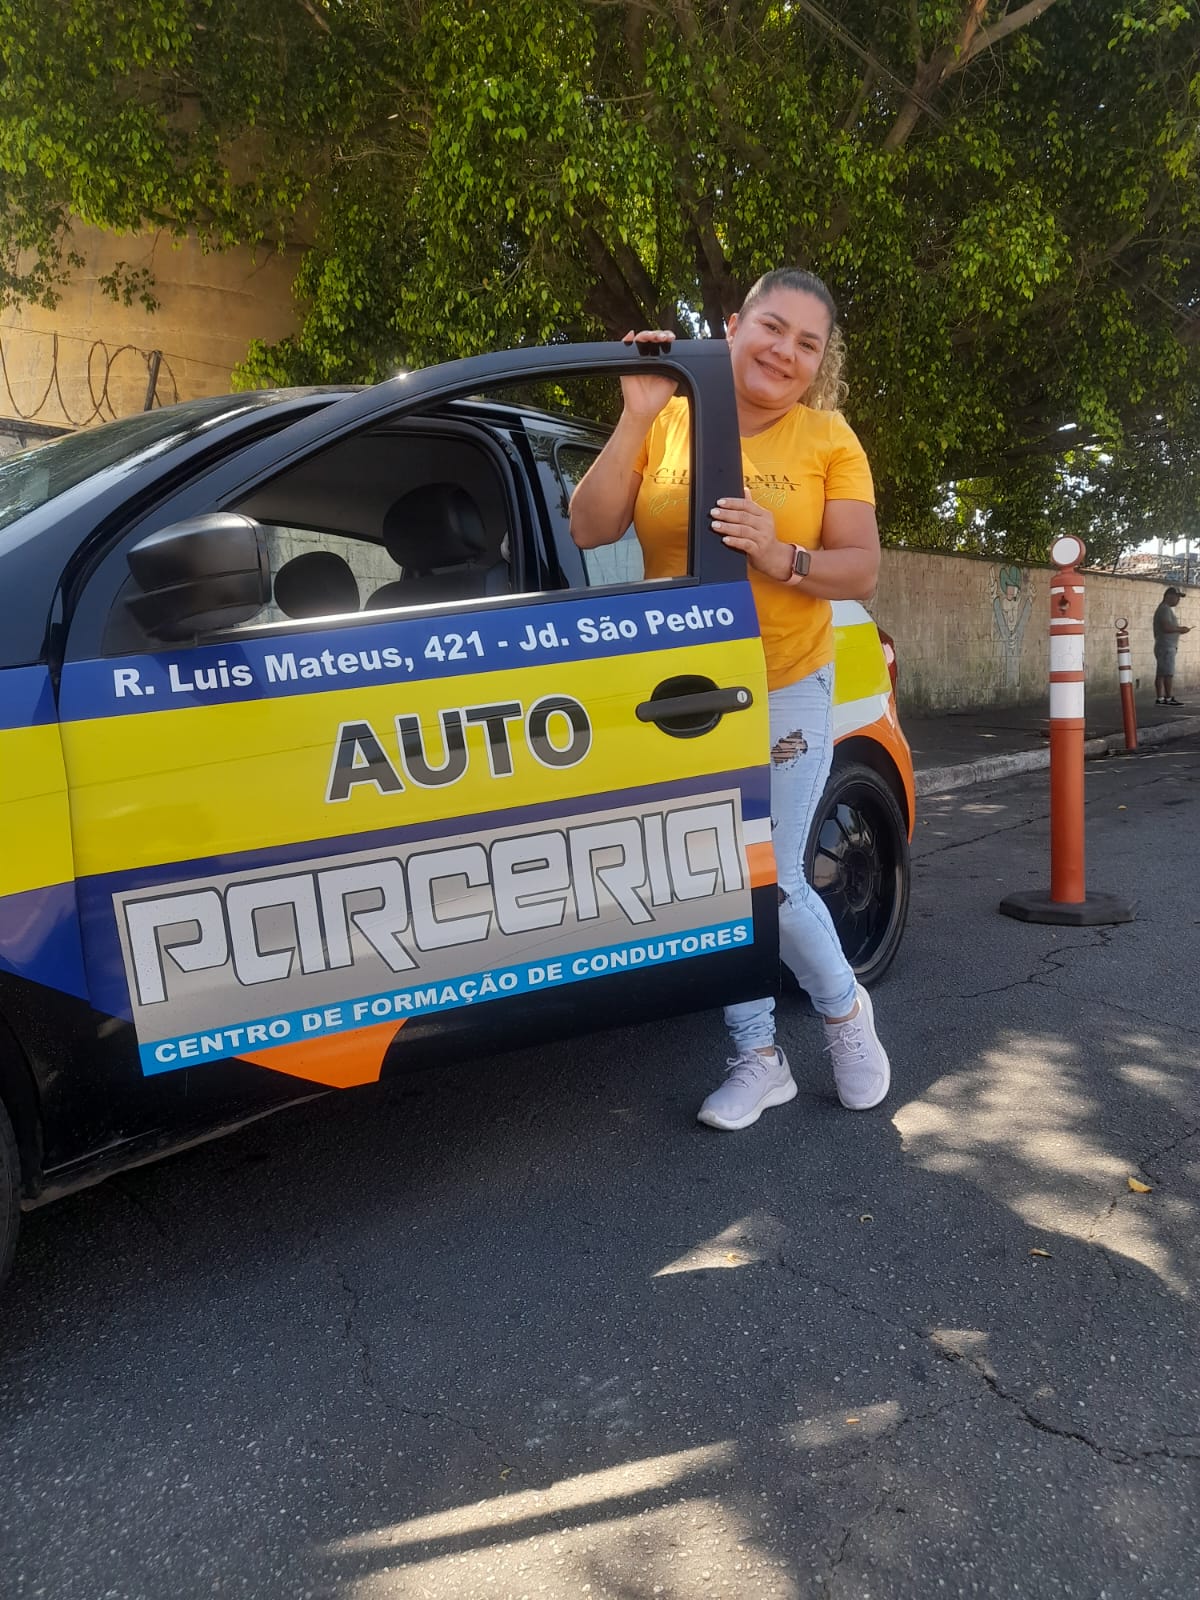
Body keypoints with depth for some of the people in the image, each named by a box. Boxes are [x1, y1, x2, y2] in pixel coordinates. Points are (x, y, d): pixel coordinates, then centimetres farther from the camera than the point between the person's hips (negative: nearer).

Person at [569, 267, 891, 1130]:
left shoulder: (829, 439, -2)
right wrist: (636, 417, -17)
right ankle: (759, 1056, 25)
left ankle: (845, 1008, 28)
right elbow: (590, 529, -9)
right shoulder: (668, 422, 0)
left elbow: (862, 573, -7)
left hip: (786, 694, -2)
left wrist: (779, 555, -26)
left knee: (771, 881, -5)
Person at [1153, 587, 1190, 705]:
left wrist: (1179, 629, 16)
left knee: (1161, 674, 6)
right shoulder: (1165, 609, -12)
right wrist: (1180, 630, -10)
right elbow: (1167, 628, -22)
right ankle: (1169, 699, -10)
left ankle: (1159, 699, 6)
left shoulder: (1163, 608, 21)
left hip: (1163, 647, 10)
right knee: (1169, 674, -10)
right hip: (1166, 647, -10)